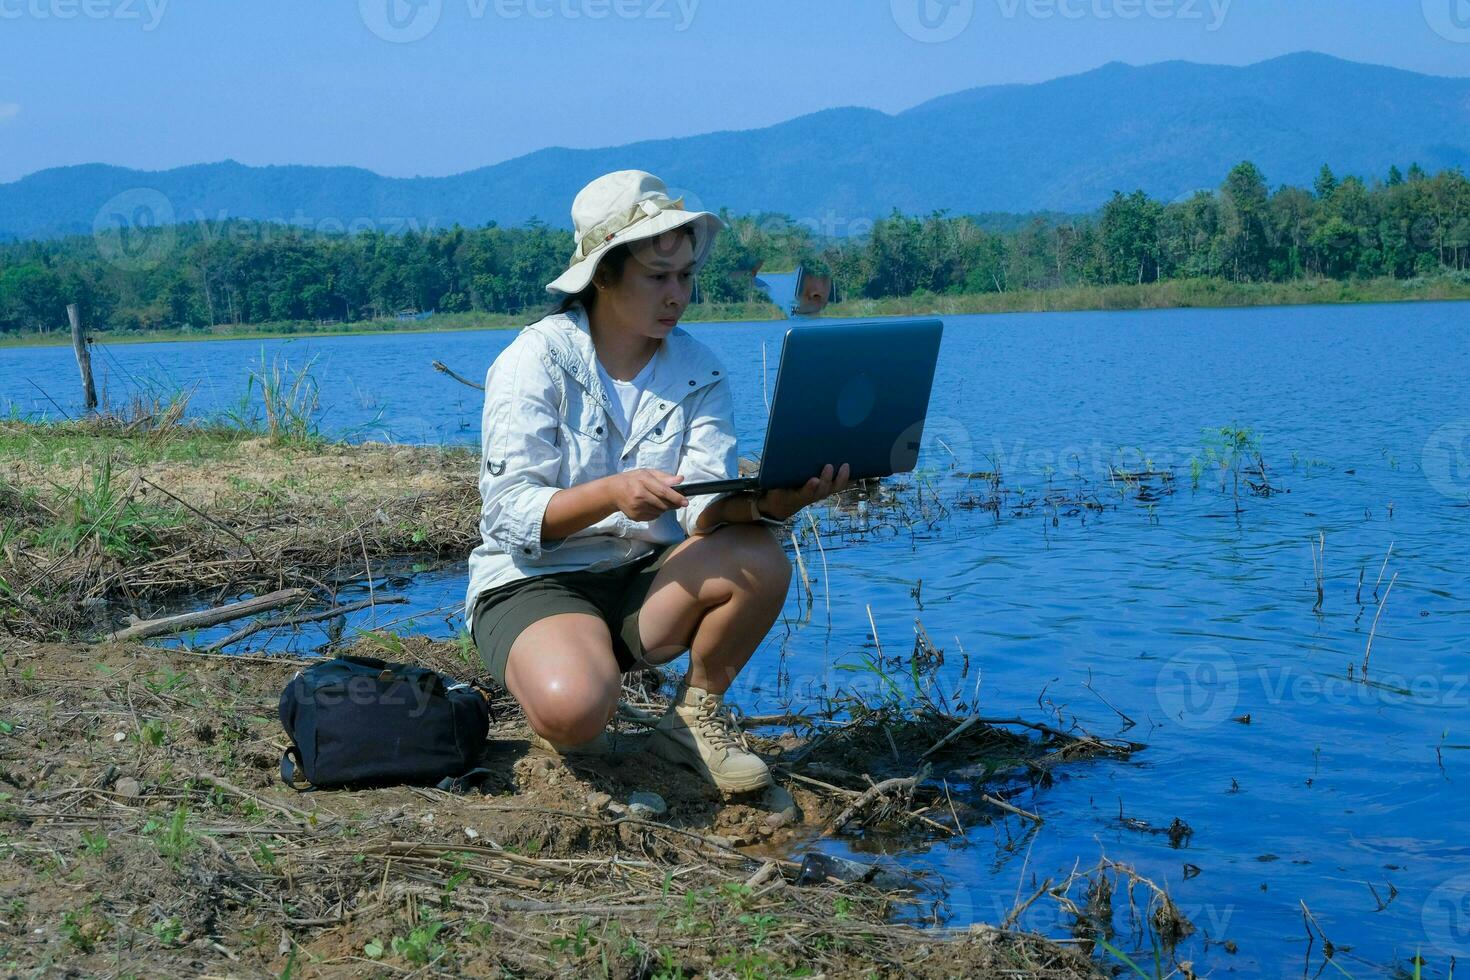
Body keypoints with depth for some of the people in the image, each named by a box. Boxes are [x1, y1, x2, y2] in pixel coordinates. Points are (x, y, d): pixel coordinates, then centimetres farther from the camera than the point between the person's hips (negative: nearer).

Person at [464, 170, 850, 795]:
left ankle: (693, 717, 0)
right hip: (533, 583, -4)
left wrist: (763, 503, -36)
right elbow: (508, 512, -19)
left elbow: (706, 506, -12)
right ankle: (562, 728, 4)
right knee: (574, 707, -37)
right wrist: (612, 493, -37)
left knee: (760, 560, -26)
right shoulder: (536, 359, -11)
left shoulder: (699, 370, 1)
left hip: (645, 581, 4)